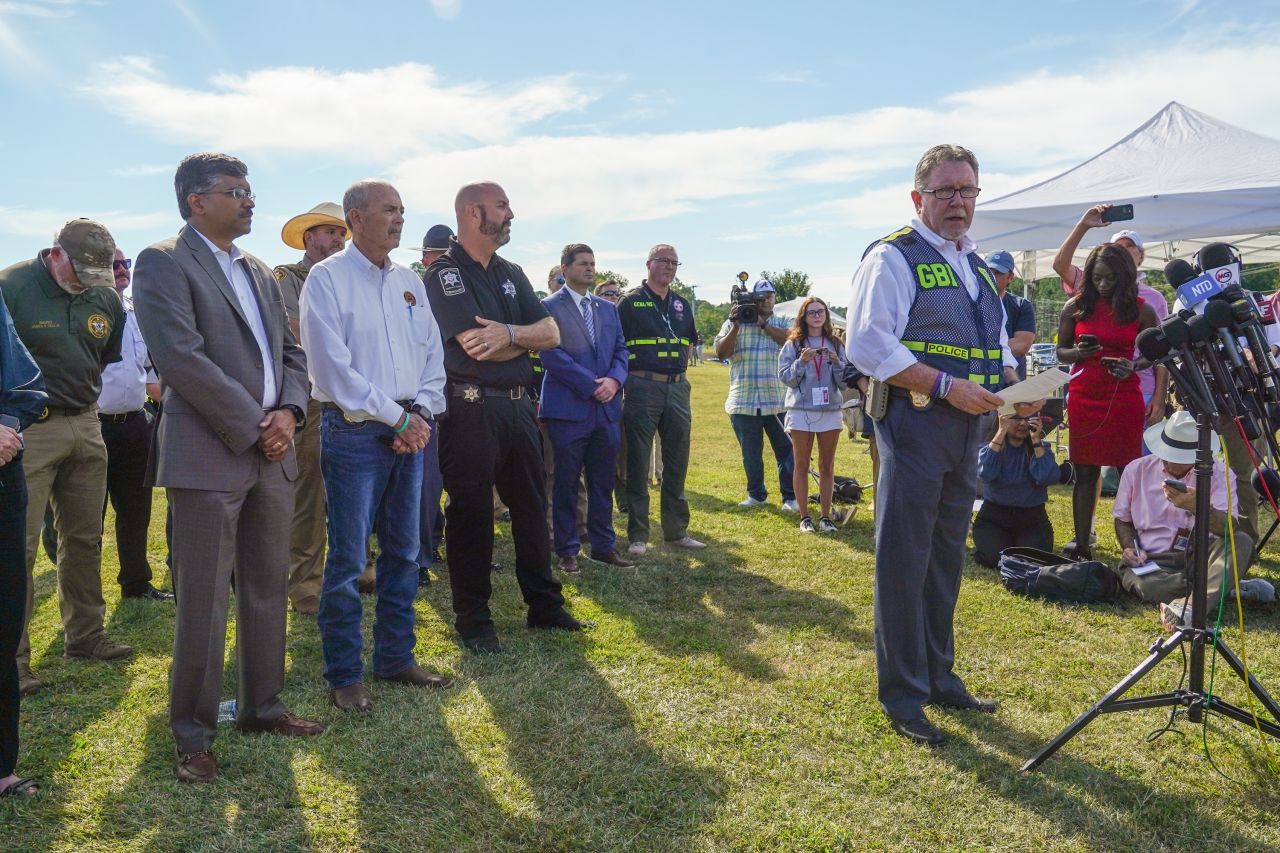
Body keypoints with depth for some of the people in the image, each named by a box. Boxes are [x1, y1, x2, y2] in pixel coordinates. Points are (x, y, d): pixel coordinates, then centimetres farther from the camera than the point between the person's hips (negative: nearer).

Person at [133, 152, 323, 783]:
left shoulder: (260, 273, 18)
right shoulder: (163, 263, -5)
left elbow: (290, 351, 16)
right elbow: (182, 357, -16)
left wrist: (288, 413, -4)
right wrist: (254, 426, -14)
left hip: (272, 455, 7)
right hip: (208, 457, -7)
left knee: (267, 593, 14)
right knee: (203, 604, 0)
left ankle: (261, 706, 29)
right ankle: (193, 734, 15)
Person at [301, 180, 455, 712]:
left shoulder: (409, 282, 13)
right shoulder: (328, 278, -6)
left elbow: (433, 354, 12)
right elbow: (333, 367, -14)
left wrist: (422, 415, -4)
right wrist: (396, 417, -12)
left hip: (409, 430, 6)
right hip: (354, 431, -6)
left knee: (404, 552, 12)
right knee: (348, 559, -1)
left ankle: (396, 657, 25)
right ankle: (343, 675, 12)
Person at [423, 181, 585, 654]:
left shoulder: (511, 273, 14)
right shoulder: (445, 273, -7)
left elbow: (551, 334, 5)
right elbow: (475, 345, -19)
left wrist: (509, 333, -15)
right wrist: (525, 339, -3)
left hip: (518, 403, 7)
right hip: (471, 408, -7)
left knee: (531, 506, 13)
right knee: (471, 513, 2)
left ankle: (544, 605, 26)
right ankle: (473, 619, 15)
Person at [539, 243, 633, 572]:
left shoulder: (608, 308, 16)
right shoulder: (550, 307, -3)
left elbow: (620, 350, 13)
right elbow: (552, 356, -12)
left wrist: (614, 379, -8)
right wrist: (593, 385, -15)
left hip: (607, 408, 5)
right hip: (568, 408, -5)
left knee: (603, 483, 11)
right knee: (566, 483, 4)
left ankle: (604, 545, 21)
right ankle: (567, 549, 15)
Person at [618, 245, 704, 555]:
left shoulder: (682, 305, 15)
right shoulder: (631, 302, -1)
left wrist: (679, 369, 10)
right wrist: (627, 375, -8)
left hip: (677, 387, 6)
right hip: (642, 387, -5)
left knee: (676, 463, 9)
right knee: (638, 464, 0)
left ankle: (677, 531, 19)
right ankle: (637, 535, 7)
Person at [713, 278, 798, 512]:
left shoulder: (782, 323, 11)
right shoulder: (734, 322, 12)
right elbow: (721, 352, 1)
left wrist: (763, 324, -9)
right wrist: (736, 326, -9)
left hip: (778, 400, -1)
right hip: (743, 401, 1)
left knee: (786, 449, -1)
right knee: (750, 453, 10)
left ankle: (790, 497, 6)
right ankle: (756, 494, 24)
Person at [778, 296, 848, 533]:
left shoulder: (836, 344, 7)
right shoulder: (793, 344, 2)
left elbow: (845, 381, 4)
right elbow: (785, 378, -3)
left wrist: (836, 363, -13)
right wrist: (801, 361, -17)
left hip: (830, 411, 2)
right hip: (801, 410, -2)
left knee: (827, 466, 7)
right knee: (802, 466, 5)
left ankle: (825, 516, 15)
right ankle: (805, 517, 12)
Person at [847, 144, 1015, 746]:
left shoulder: (977, 267, 18)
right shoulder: (893, 258, -8)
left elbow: (997, 342, 25)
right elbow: (868, 345, -18)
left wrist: (1012, 389, 4)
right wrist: (946, 386, -21)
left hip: (966, 426, 8)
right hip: (914, 421, -8)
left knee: (947, 559, 17)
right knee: (905, 561, -2)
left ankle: (939, 676, 32)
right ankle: (903, 696, 11)